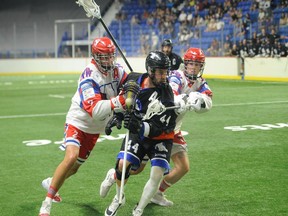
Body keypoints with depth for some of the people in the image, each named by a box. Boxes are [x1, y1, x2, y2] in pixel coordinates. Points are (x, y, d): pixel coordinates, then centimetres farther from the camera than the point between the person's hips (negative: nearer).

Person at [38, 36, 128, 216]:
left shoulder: (117, 70, -7)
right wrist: (120, 100, -46)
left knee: (76, 166, 13)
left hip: (95, 128, 7)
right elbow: (95, 110, -36)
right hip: (78, 122, -6)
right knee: (71, 158, -27)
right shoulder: (89, 77, -28)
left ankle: (50, 182, 44)